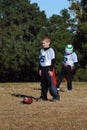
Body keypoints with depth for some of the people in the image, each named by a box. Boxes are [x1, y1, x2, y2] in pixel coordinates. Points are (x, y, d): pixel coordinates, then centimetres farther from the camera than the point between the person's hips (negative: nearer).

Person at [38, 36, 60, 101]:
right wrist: (40, 69, 13)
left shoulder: (51, 50, -6)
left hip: (49, 68, -7)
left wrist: (51, 70, -14)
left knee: (51, 83, -11)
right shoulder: (41, 51, 14)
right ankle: (43, 96, 15)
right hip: (43, 69, 7)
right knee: (43, 83, 8)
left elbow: (53, 60, -9)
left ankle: (56, 96, -8)